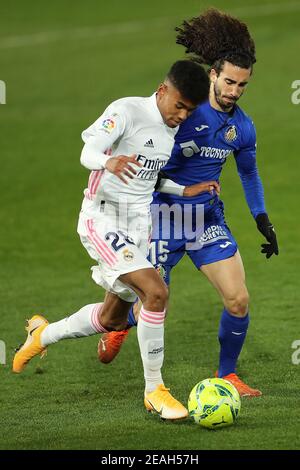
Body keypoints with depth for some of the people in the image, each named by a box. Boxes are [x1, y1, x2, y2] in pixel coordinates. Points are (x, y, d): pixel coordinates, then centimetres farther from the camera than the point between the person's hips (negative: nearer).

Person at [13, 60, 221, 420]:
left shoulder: (173, 128, 11)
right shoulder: (127, 111, -14)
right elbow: (88, 152, -24)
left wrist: (185, 190, 13)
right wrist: (108, 162, -45)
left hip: (139, 225, 9)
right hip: (103, 219, -9)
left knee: (114, 317, 15)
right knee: (156, 292, -23)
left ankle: (43, 335, 41)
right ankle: (154, 391, -12)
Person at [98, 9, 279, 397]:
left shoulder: (243, 128, 1)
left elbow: (249, 174, 18)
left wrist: (263, 223, 14)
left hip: (208, 218, 4)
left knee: (238, 300, -8)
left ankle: (227, 375, 13)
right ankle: (121, 325, 37)